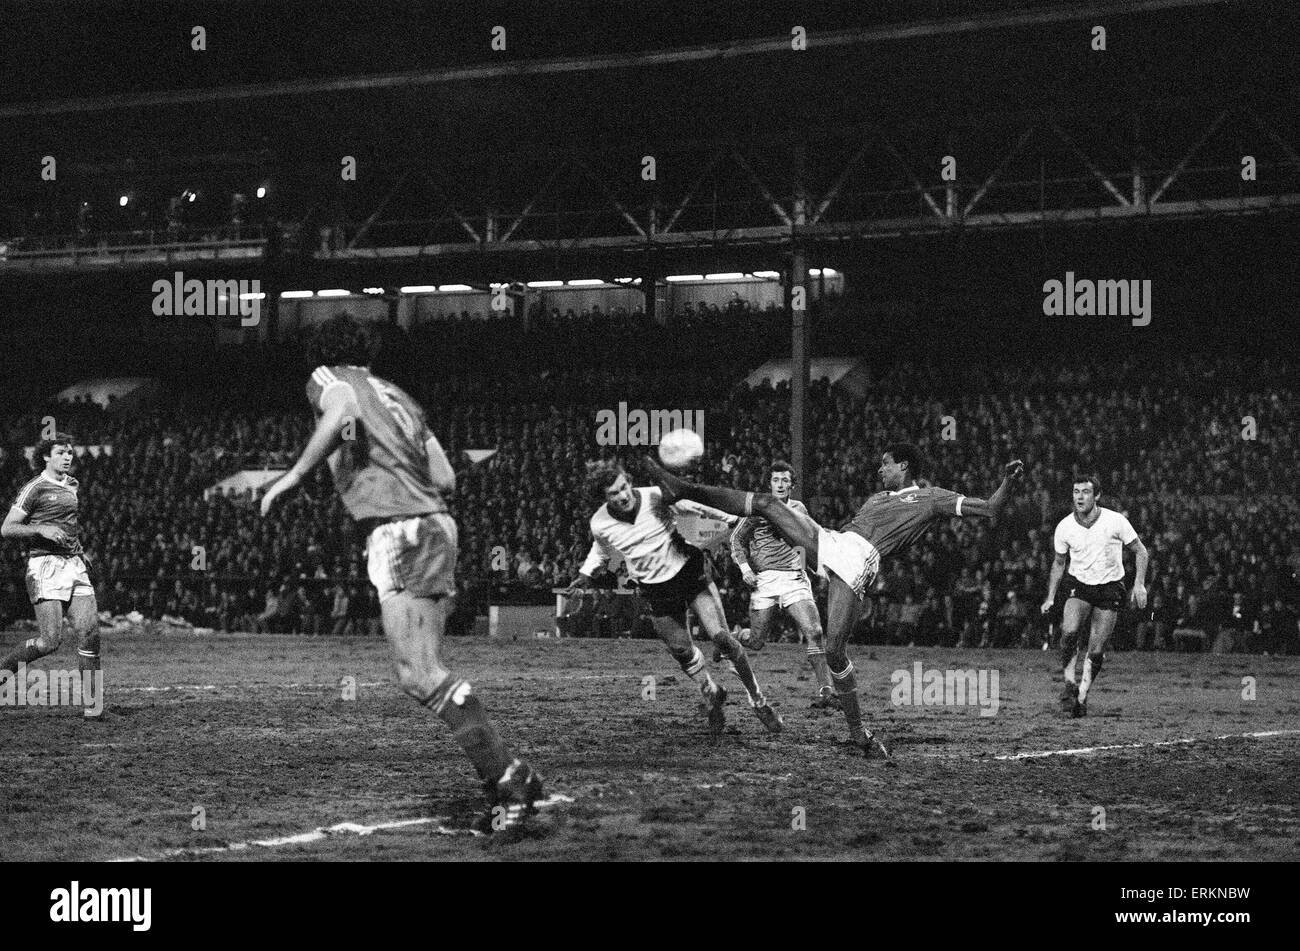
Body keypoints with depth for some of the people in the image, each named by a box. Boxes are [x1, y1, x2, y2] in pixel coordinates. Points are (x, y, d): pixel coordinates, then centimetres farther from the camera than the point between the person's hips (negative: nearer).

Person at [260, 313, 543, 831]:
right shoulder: (396, 395, 26)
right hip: (436, 524, 8)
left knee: (420, 673, -14)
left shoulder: (326, 378, 6)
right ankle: (506, 777, 5)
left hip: (397, 533, -8)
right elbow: (446, 479, 20)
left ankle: (508, 776, -20)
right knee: (422, 673, 11)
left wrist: (294, 475, -19)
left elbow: (344, 410, -21)